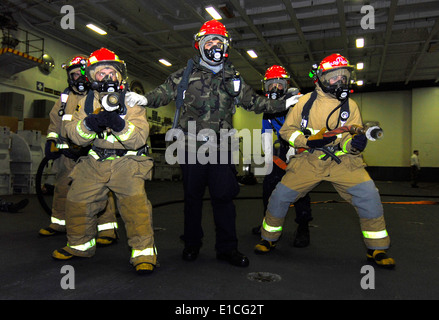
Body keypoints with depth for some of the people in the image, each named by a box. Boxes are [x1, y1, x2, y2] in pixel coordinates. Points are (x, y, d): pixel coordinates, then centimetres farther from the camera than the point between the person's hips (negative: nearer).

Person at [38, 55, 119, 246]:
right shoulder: (65, 97, 18)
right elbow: (55, 121, 24)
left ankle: (107, 228, -7)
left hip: (91, 151, -6)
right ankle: (59, 222, 32)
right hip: (67, 151, 6)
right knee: (62, 186, 14)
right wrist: (51, 140, 13)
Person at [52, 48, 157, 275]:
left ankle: (144, 252, -13)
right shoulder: (86, 102, 6)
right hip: (95, 162, 5)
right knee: (77, 200, 3)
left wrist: (119, 125, -34)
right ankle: (80, 244, 28)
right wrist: (89, 123, -26)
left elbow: (139, 139, -16)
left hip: (127, 161, -4)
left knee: (134, 200, -25)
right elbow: (75, 136, -5)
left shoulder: (132, 101, -6)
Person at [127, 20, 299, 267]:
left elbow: (254, 101, 18)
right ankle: (192, 244, 23)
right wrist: (144, 99, -17)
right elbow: (165, 92, 2)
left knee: (224, 196, 0)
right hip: (191, 146, -1)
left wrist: (284, 104, 11)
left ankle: (227, 247, 12)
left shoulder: (233, 79, 14)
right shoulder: (186, 74, 7)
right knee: (193, 196, 8)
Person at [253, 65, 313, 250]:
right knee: (269, 183, 6)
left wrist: (294, 147, -26)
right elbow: (266, 132, 6)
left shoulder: (296, 98, -14)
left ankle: (303, 229, -5)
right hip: (283, 146, 7)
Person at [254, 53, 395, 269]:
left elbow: (351, 141, 1)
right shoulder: (306, 101, 2)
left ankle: (376, 250, 5)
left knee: (369, 196, -16)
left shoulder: (350, 106, 5)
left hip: (342, 162, 1)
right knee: (280, 196, -7)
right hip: (309, 161, 0)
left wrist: (355, 143, -24)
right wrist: (308, 141, -14)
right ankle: (269, 238, 21)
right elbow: (287, 130, 3)